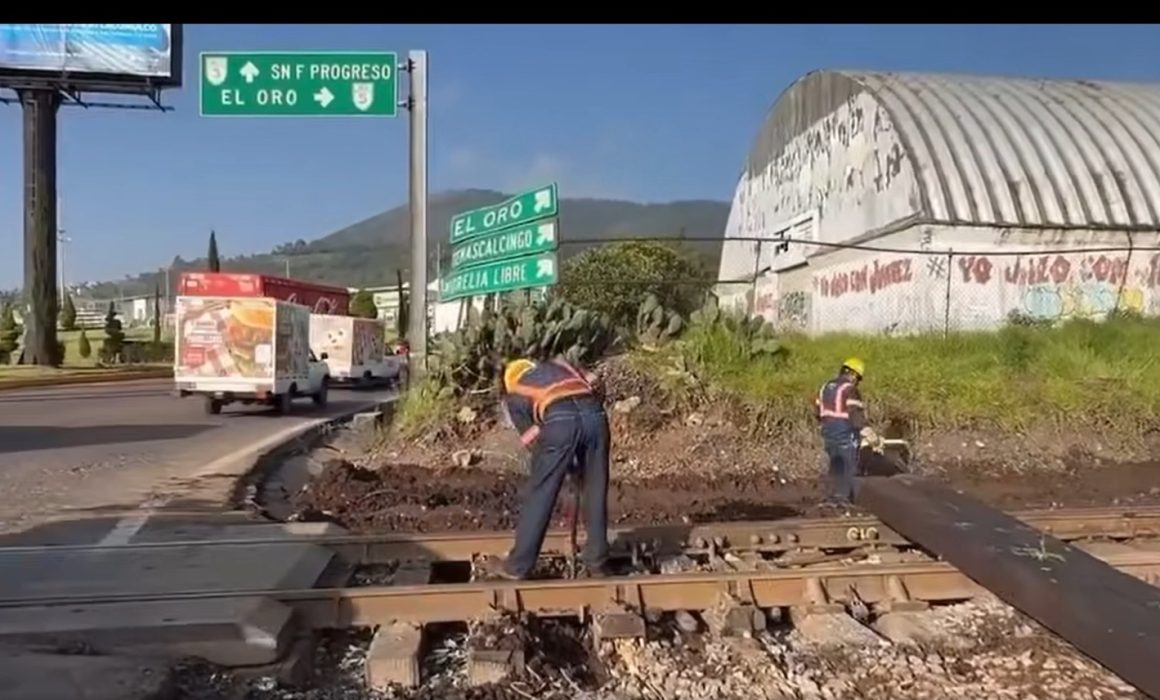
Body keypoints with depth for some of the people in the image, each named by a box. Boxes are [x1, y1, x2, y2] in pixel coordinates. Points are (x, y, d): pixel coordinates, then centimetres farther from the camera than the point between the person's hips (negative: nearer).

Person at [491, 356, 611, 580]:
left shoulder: (512, 394, 28)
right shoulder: (557, 364, 38)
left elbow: (532, 439, 21)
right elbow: (593, 388, 24)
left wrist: (570, 465, 30)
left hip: (560, 421, -3)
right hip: (594, 414, 3)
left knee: (539, 494, 9)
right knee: (596, 493, 16)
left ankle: (519, 565, 18)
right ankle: (597, 563, 25)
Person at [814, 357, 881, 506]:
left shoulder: (826, 387, 12)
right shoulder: (850, 389, -14)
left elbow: (818, 409, 17)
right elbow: (855, 414, -23)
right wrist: (867, 432, -26)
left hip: (828, 432, 8)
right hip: (845, 433, -8)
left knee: (835, 465, 15)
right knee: (848, 466, 0)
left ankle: (834, 496, 17)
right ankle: (843, 498, 0)